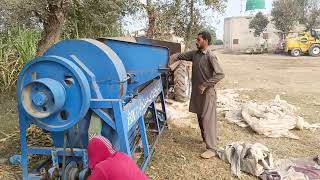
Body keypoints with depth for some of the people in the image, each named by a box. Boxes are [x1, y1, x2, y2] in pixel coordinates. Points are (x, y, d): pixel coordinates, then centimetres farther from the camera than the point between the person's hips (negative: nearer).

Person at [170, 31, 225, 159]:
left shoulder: (210, 57, -16)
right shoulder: (194, 54, 6)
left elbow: (220, 74, -21)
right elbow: (180, 56, 16)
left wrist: (205, 85, -22)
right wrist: (171, 63, -2)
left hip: (207, 92, -7)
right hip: (196, 91, 8)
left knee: (208, 119, -6)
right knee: (200, 117, 17)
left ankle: (212, 148, 1)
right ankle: (206, 138, 37)